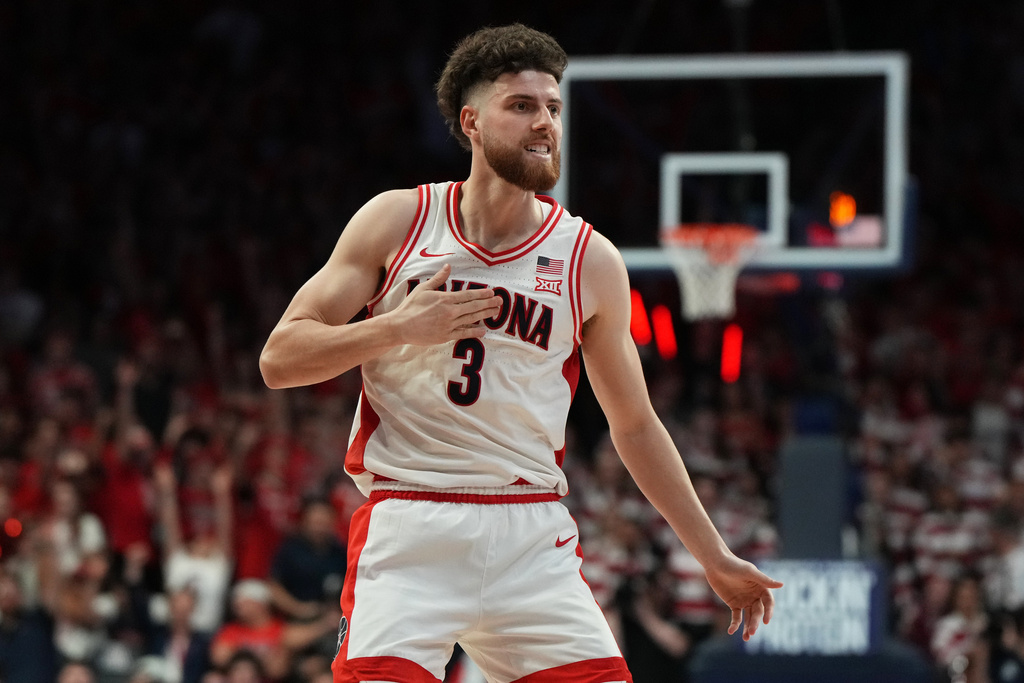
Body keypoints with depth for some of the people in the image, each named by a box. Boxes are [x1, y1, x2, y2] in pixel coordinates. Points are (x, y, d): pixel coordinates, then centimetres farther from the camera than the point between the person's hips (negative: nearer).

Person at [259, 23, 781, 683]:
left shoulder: (591, 262, 5)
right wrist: (400, 327, -14)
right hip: (407, 530, -2)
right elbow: (279, 359, 1)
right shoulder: (397, 221, 2)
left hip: (532, 539, 2)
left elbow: (635, 426, 15)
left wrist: (716, 559, 16)